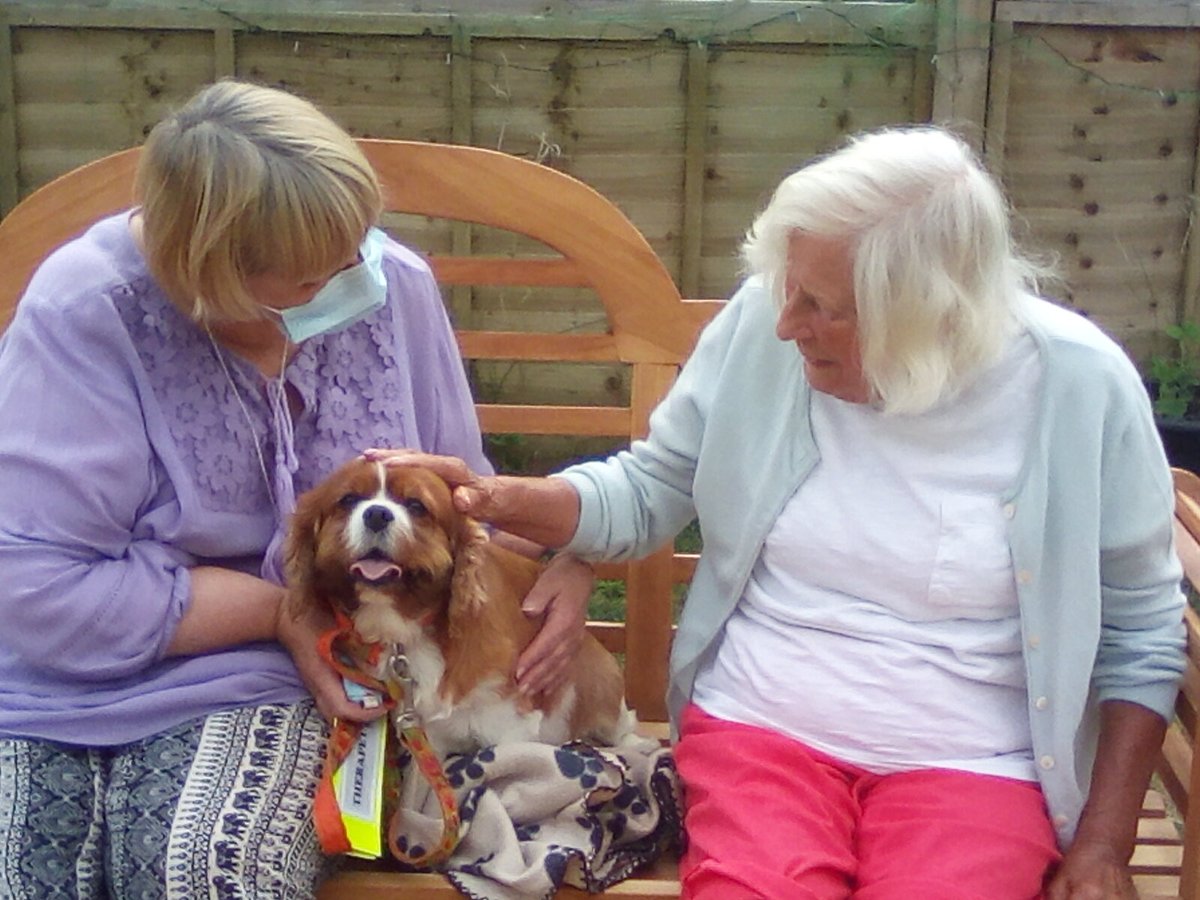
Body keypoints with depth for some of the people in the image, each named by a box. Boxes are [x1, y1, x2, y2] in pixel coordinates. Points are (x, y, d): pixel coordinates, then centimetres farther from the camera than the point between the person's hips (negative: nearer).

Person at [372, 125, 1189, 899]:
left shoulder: (1079, 387, -10)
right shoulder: (759, 327, -6)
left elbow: (1141, 631, 2)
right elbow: (648, 493, 8)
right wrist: (497, 498, -10)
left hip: (972, 760, 0)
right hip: (760, 726, 1)